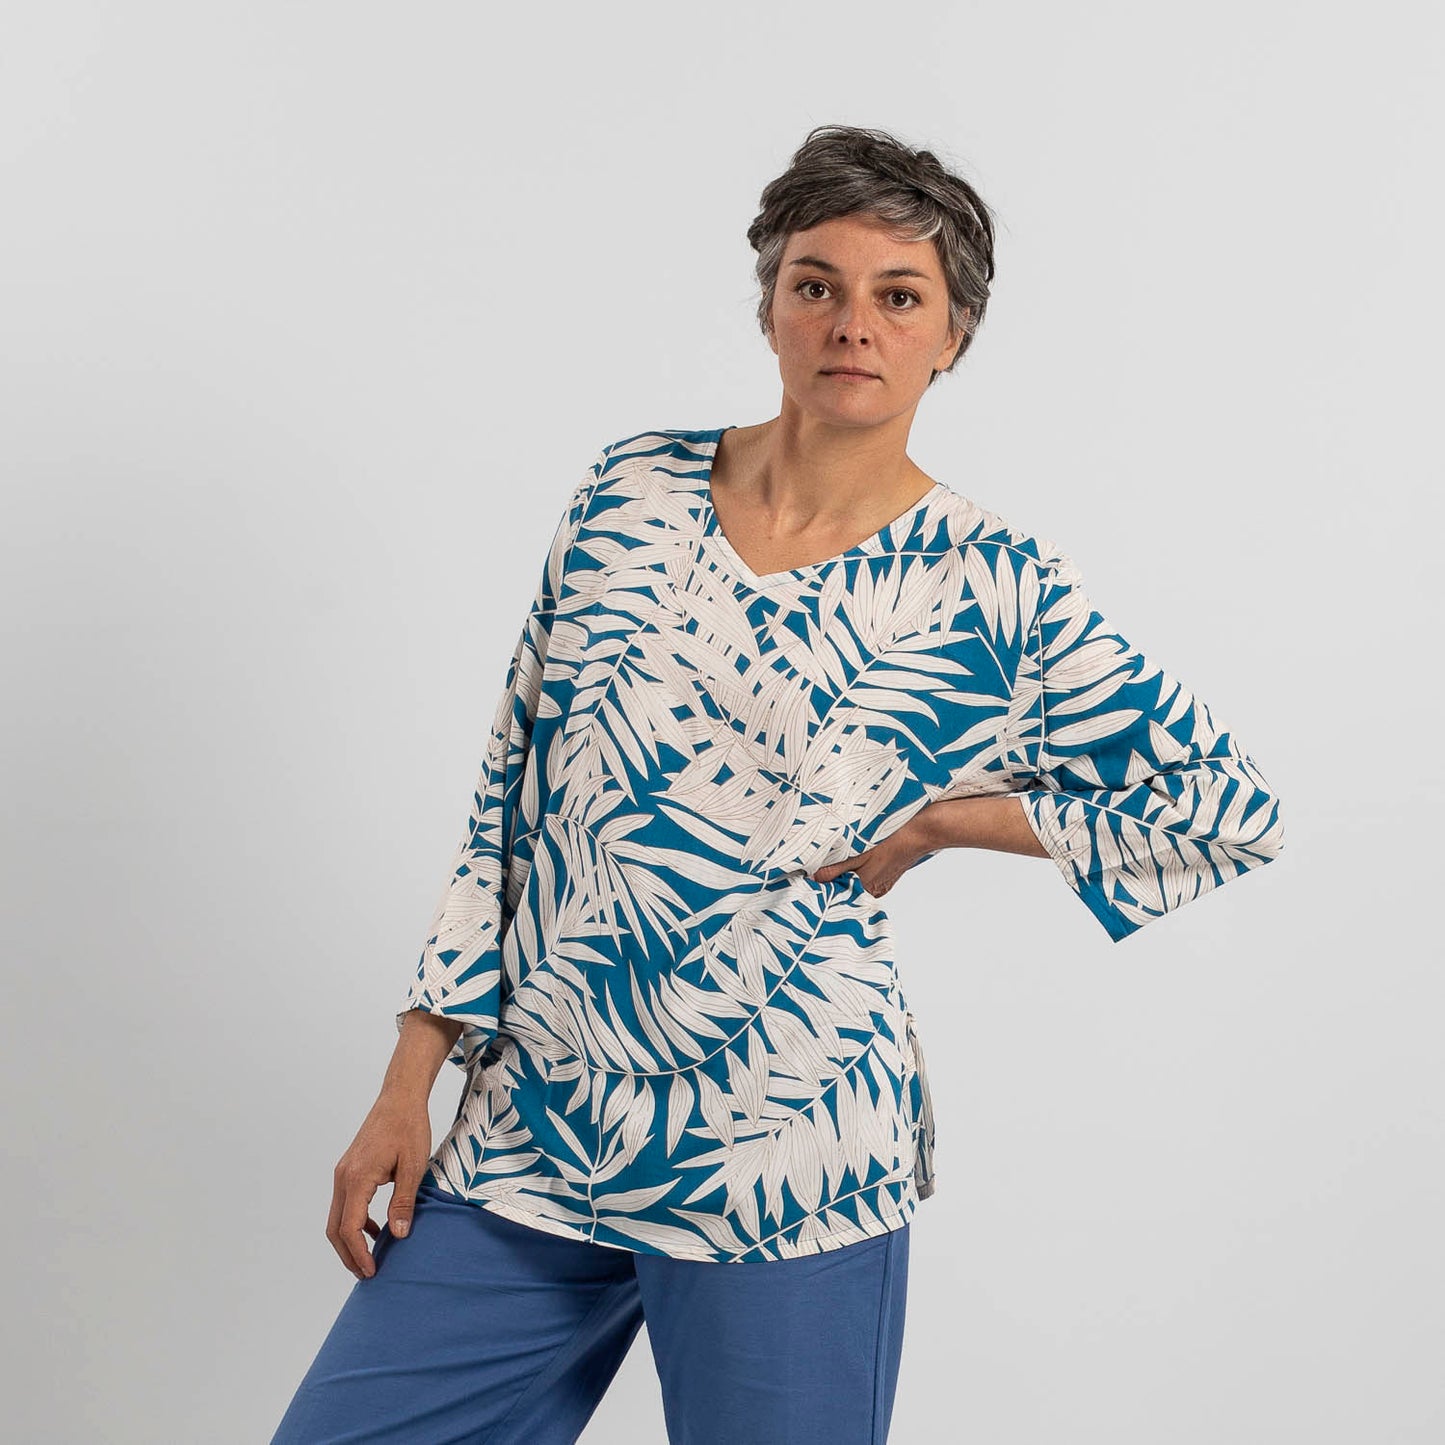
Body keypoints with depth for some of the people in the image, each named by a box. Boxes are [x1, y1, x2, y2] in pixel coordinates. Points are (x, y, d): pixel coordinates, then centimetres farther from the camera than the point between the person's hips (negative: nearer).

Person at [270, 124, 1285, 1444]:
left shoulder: (994, 590, -6)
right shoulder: (630, 492, 4)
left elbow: (1237, 814, -2)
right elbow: (517, 790, 8)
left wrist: (933, 820, -5)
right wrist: (415, 1079, 5)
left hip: (783, 1162, -4)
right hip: (526, 1132, 4)